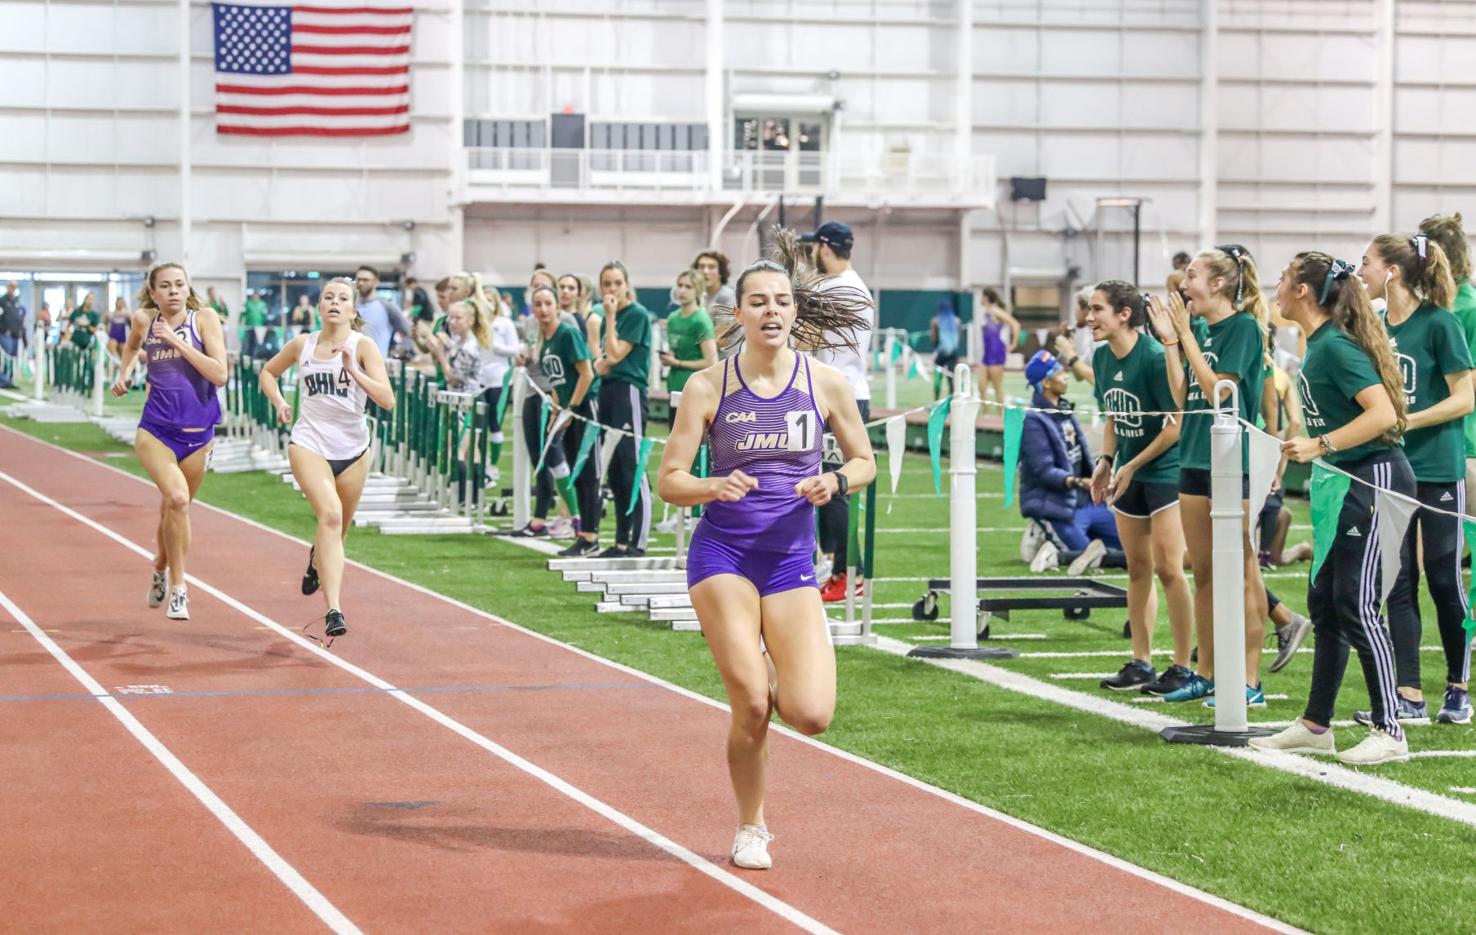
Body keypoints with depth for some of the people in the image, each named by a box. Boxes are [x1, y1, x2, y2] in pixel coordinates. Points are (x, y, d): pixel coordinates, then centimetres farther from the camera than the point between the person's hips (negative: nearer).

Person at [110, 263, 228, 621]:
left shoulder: (204, 321, -6)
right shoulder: (143, 320, 2)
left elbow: (220, 375, -18)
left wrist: (177, 341, -20)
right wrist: (123, 373, 12)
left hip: (197, 433, 1)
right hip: (155, 431, -1)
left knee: (173, 510, 14)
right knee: (177, 499, -25)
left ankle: (162, 567, 45)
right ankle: (177, 586, -13)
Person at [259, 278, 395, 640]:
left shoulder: (363, 346, -5)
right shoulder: (302, 345, 3)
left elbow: (387, 400, -15)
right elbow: (268, 372, 23)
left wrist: (354, 371, -25)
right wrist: (278, 402, 5)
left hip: (353, 449, 1)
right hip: (309, 443, -1)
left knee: (339, 529, 15)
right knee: (330, 516, -24)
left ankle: (317, 559, 54)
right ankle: (333, 611, -30)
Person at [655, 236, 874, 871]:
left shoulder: (826, 384, -1)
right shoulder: (708, 387, -5)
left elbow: (864, 462, 11)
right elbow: (670, 481, -3)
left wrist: (835, 482, -11)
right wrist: (717, 487, -23)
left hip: (791, 560, 2)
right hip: (721, 553, -2)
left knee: (811, 716, -11)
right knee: (751, 708, -10)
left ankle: (763, 675, 26)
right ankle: (751, 829, 15)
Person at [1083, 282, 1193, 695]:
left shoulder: (1154, 357, -19)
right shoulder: (1102, 358, 4)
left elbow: (1178, 423, -17)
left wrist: (1132, 466, -13)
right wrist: (1106, 460, 4)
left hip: (1166, 472, -8)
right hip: (1128, 476, 8)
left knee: (1168, 568, -9)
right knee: (1137, 568, 11)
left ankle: (1182, 668, -3)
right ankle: (1141, 663, 18)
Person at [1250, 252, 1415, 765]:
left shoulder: (1336, 347, -18)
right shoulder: (1317, 346, 11)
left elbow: (1384, 413, -26)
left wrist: (1319, 445, -25)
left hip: (1375, 480, -10)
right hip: (1347, 483, 10)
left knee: (1356, 603, -10)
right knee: (1324, 601, 11)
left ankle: (1389, 732, -6)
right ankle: (1316, 725, 18)